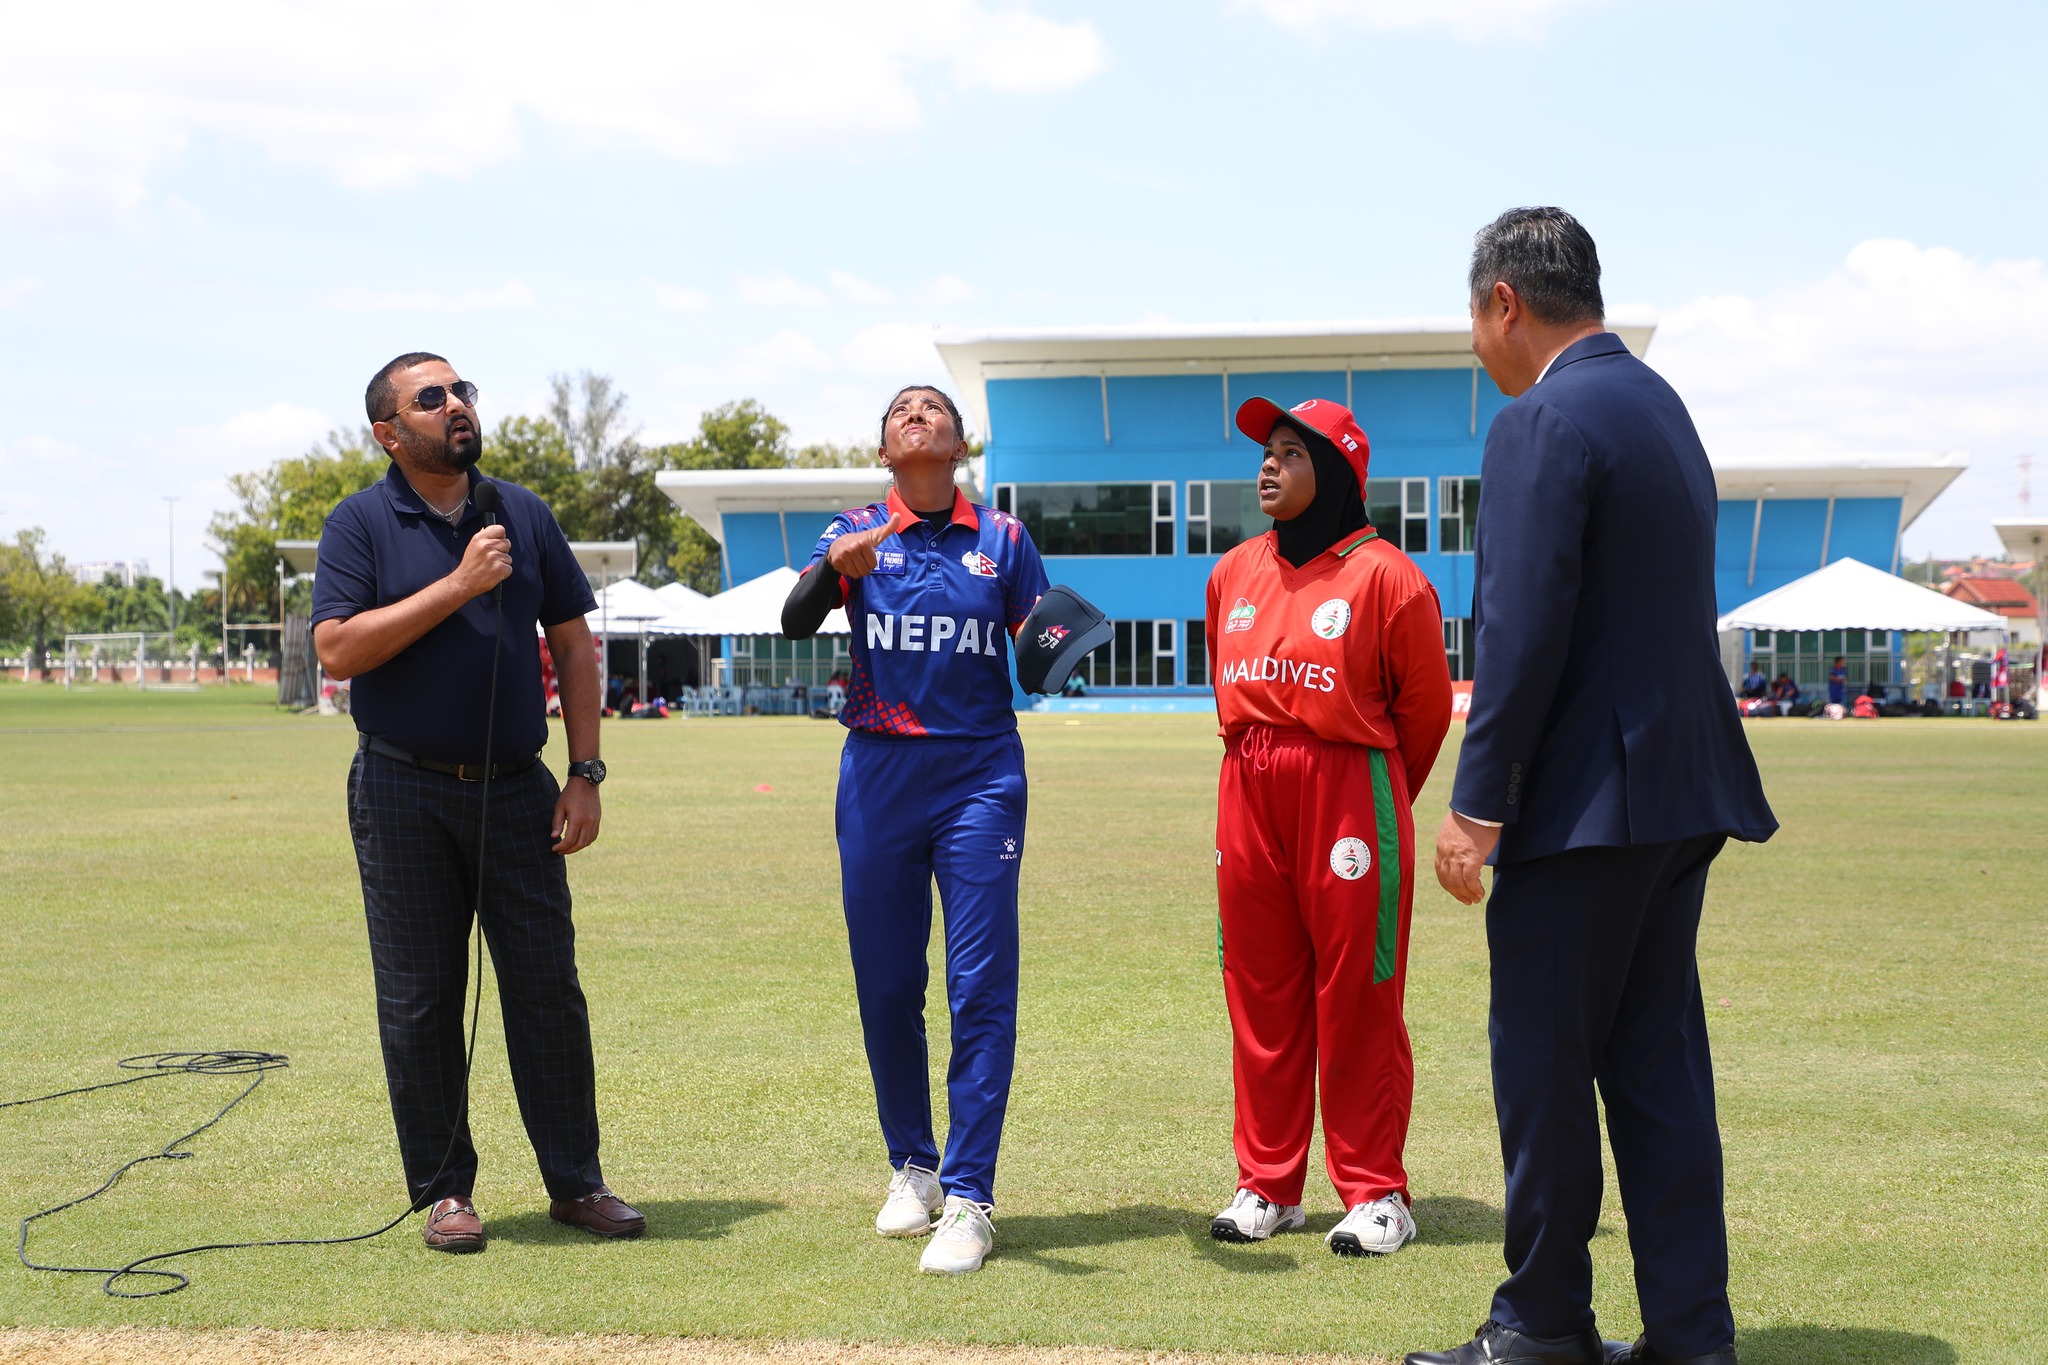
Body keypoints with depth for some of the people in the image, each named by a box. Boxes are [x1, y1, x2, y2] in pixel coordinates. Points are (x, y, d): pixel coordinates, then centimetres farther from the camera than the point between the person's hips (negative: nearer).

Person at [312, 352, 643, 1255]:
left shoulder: (524, 515, 9)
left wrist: (585, 774, 2)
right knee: (418, 1001, 4)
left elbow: (573, 644, 10)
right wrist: (458, 586, -18)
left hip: (516, 789, 3)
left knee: (548, 988, 4)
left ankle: (575, 1181, 15)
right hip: (405, 797, -2)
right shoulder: (361, 524, -1)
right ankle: (442, 1189, 16)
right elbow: (337, 649, -14)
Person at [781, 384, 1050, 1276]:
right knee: (885, 986, 8)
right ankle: (912, 1167, 25)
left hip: (980, 774, -1)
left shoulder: (1003, 538, 7)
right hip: (878, 774, 1)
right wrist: (836, 569, -33)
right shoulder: (854, 534, 6)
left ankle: (968, 1200, -5)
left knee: (981, 987, -7)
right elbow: (795, 623, -11)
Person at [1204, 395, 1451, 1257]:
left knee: (1357, 996, -1)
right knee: (1259, 996, 8)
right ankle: (1267, 1186, 17)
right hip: (1247, 794, 6)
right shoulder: (1234, 574, 11)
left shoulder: (1383, 576, -7)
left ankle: (1374, 1195, 8)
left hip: (1349, 790, -5)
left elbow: (1425, 704, 1)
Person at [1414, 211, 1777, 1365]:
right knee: (1658, 1062, 11)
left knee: (1542, 1063, 2)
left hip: (1589, 795, -9)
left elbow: (1523, 635, -19)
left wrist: (1475, 809, -15)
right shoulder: (1663, 406, 16)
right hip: (1684, 791, 9)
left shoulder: (1545, 423, -13)